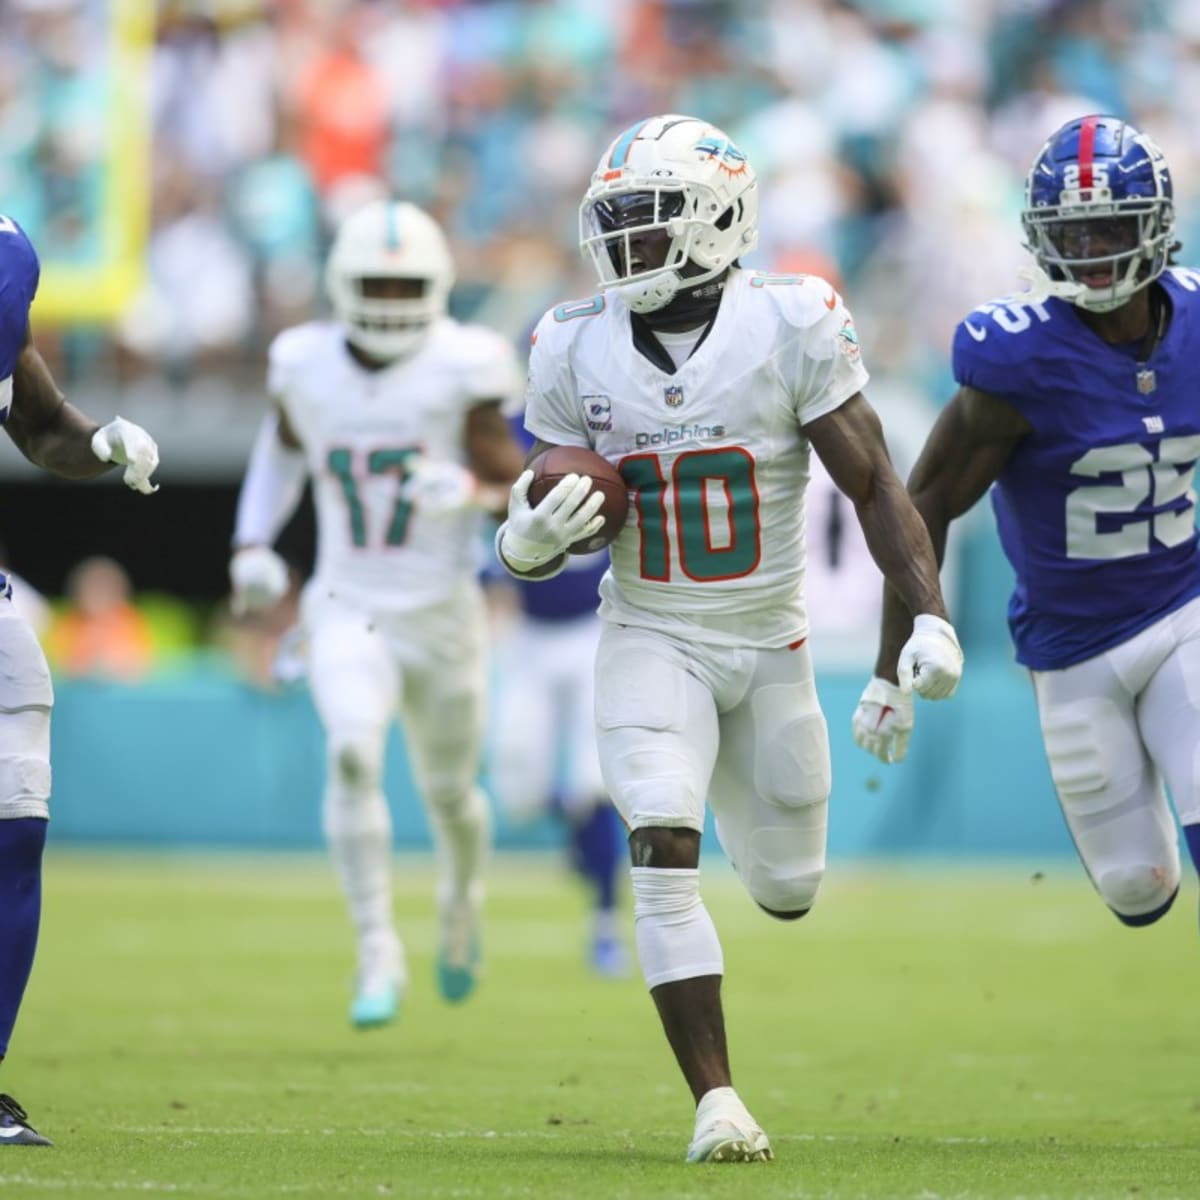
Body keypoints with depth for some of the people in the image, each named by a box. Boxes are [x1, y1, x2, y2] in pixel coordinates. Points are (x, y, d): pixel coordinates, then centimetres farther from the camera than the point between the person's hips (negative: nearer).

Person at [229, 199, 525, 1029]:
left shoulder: (460, 369, -11)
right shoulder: (306, 366, -3)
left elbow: (514, 485, -8)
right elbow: (283, 446, 18)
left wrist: (472, 489, -31)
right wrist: (253, 544, 7)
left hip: (441, 612, 0)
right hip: (349, 610, 0)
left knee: (450, 790, 12)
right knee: (354, 753, -25)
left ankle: (463, 903, 48)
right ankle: (379, 955, -18)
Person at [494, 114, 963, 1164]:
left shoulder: (792, 329, -13)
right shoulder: (575, 353, -5)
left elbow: (875, 488, -9)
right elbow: (533, 551, 3)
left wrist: (931, 615, -20)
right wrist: (535, 534, -22)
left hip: (770, 644, 0)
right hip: (651, 644, 0)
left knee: (789, 891, 12)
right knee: (664, 858, -20)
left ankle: (740, 794, 49)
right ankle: (715, 1098, -15)